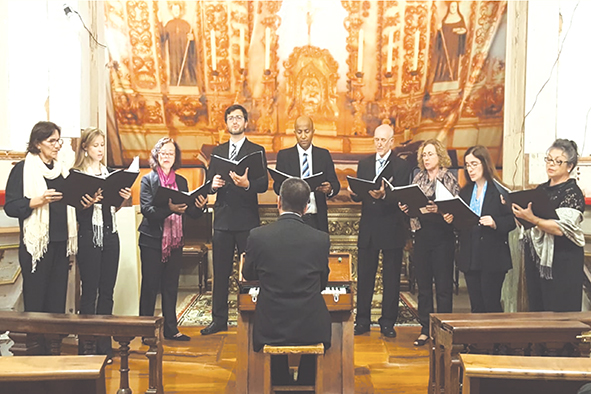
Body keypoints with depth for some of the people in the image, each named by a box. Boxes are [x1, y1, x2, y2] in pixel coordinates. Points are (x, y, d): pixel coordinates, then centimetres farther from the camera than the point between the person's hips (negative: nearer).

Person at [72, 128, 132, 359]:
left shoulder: (109, 173, 14)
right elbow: (75, 212, -7)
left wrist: (123, 199, -1)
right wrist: (87, 204, -25)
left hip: (110, 236, 5)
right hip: (89, 237, -5)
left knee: (107, 290, 7)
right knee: (89, 291, -2)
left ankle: (104, 345, 15)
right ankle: (86, 345, 7)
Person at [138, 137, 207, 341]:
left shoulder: (181, 181, 10)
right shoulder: (148, 180, -3)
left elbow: (191, 213, 7)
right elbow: (146, 210, -16)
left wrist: (200, 206, -14)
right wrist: (169, 208, -31)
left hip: (175, 242, 4)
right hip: (152, 241, -4)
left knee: (171, 286, 11)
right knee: (150, 286, 3)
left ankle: (171, 328, 20)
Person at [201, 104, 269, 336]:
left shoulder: (257, 151, 2)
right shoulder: (217, 151, 15)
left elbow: (264, 184, -8)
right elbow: (209, 182, 13)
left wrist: (247, 184, -27)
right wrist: (213, 184, -10)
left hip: (247, 220, -4)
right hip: (223, 218, 4)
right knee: (220, 271, 8)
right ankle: (219, 319, 17)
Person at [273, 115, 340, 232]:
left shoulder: (324, 154, 10)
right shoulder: (284, 155, 7)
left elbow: (335, 184, 5)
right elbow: (277, 185, 0)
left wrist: (330, 189, -19)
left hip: (318, 219, 1)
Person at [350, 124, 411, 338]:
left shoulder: (402, 166, -2)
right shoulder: (364, 164, 11)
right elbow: (358, 196, 8)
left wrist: (383, 195, -30)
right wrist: (354, 192, -15)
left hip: (392, 230, -3)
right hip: (368, 229, 3)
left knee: (391, 278, 4)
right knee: (364, 276, 7)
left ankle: (388, 322, 15)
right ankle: (362, 320, 17)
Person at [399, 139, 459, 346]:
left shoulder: (450, 179, -3)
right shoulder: (418, 178, 12)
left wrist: (439, 209, -24)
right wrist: (406, 207, -6)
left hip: (442, 237, -5)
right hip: (422, 234, 5)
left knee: (443, 285, 0)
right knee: (423, 284, 10)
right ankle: (426, 328, 20)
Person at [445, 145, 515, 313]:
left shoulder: (499, 190, -4)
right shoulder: (465, 192, 14)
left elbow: (511, 221, -8)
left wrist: (495, 223, -25)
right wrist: (450, 220, -6)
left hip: (493, 257, -5)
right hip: (470, 258, 5)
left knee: (491, 306, -2)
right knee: (476, 307, 10)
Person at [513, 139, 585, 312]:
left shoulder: (572, 193, -8)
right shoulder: (541, 189, 14)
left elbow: (560, 228, -20)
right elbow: (530, 225, 22)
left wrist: (532, 219, -30)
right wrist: (518, 211, 4)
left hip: (562, 261, -7)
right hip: (536, 256, 7)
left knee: (560, 311, -2)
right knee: (536, 309, 10)